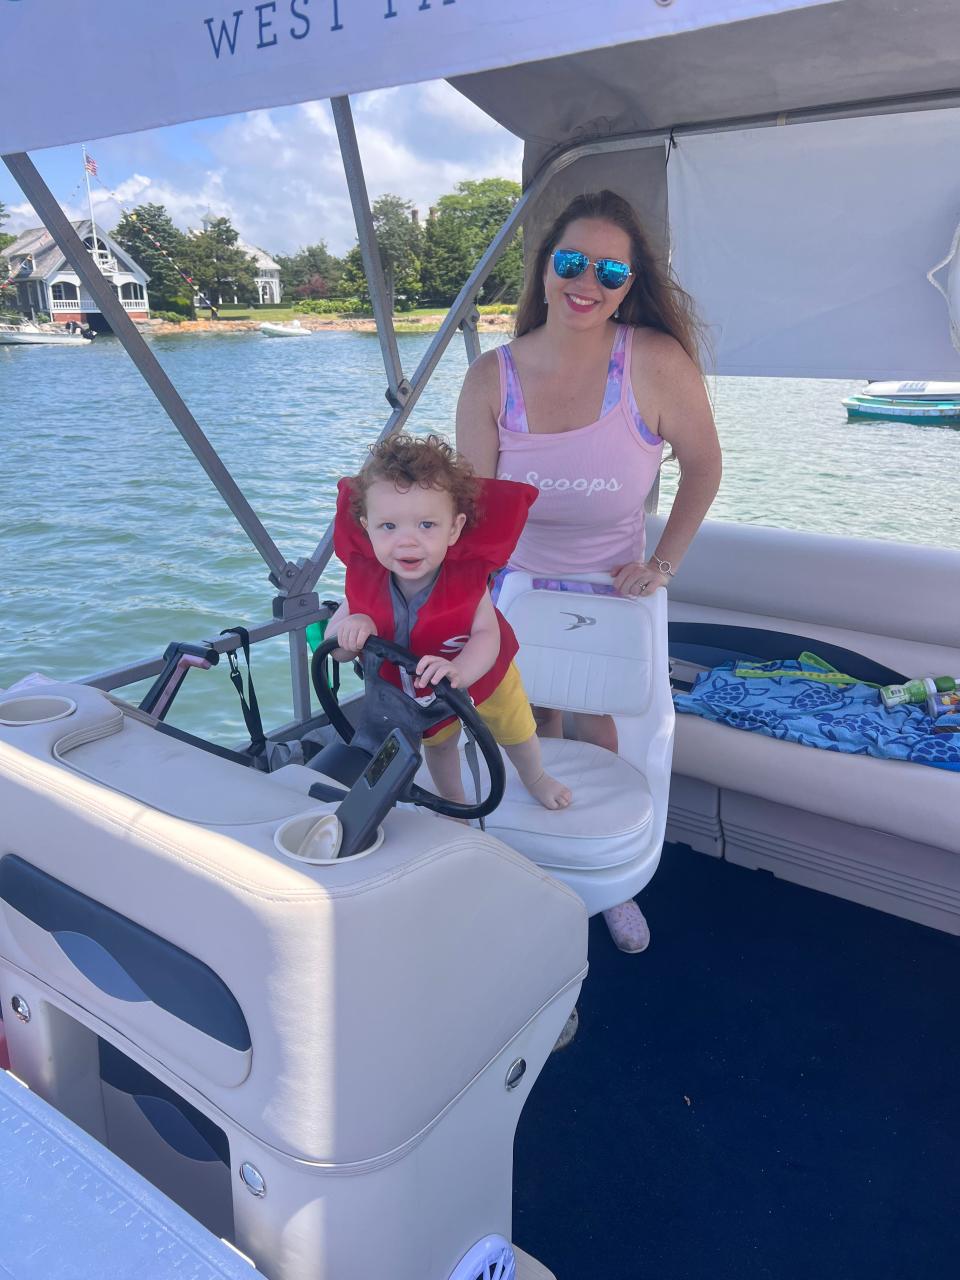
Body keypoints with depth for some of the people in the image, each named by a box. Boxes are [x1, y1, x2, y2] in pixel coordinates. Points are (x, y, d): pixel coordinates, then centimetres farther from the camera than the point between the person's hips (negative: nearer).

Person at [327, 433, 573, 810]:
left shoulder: (467, 576, -37)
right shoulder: (366, 579, -31)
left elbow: (487, 634, -41)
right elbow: (335, 648, -23)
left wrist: (459, 671, -62)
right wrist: (350, 626, -47)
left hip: (482, 675, -1)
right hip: (420, 689, 2)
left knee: (515, 733, 25)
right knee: (438, 744, 29)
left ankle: (535, 778, 61)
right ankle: (453, 802, 60)